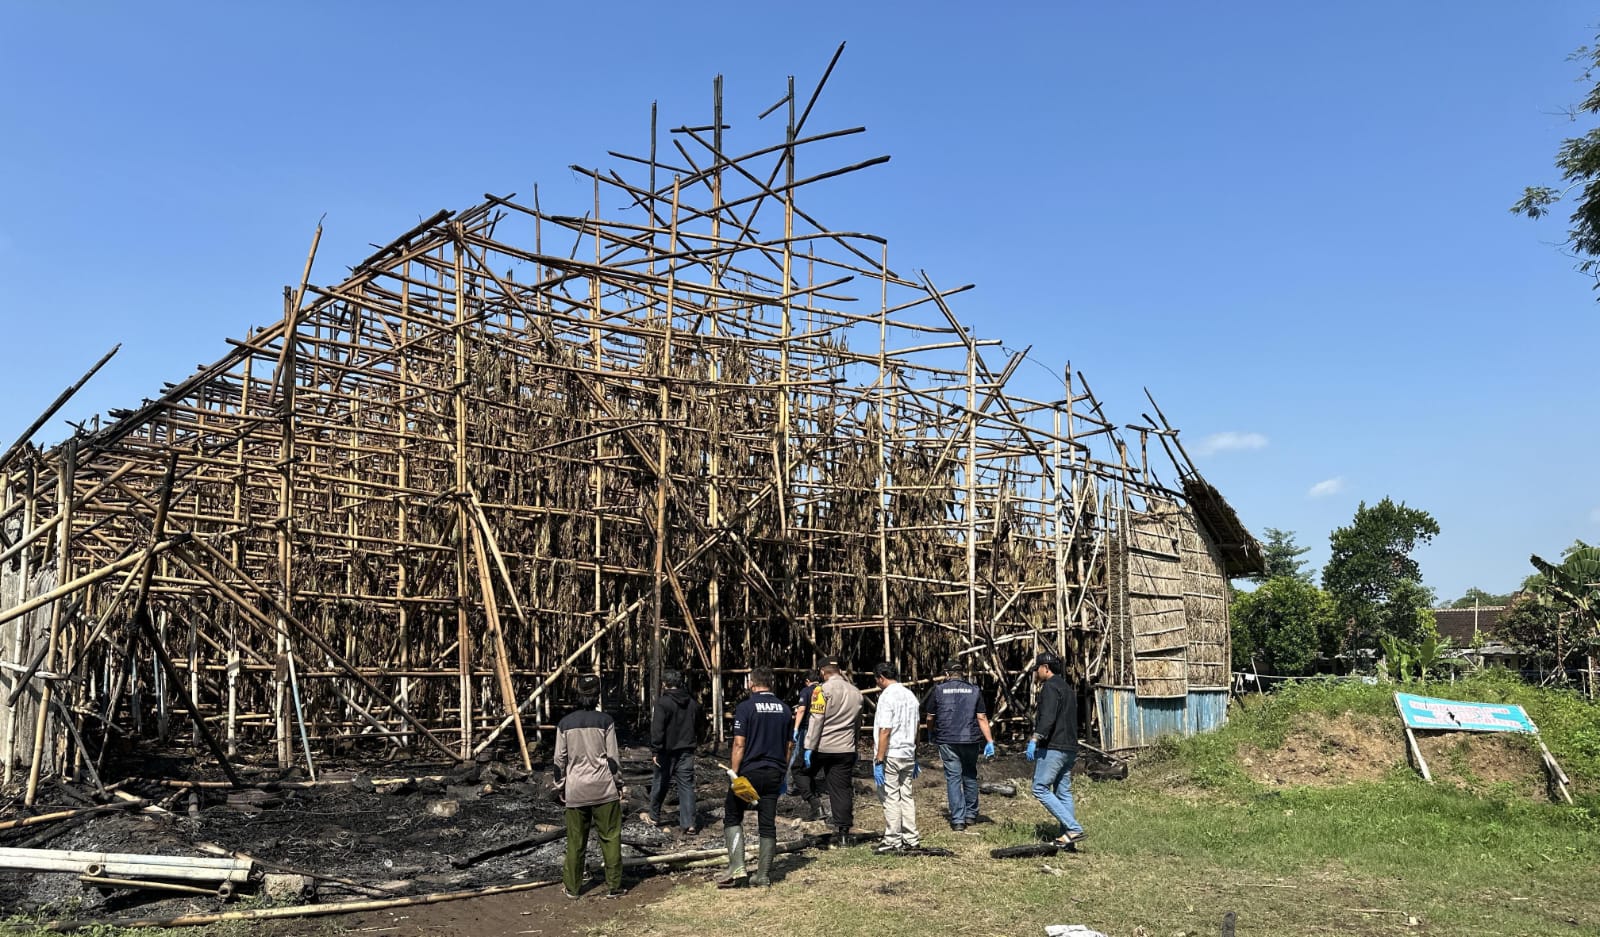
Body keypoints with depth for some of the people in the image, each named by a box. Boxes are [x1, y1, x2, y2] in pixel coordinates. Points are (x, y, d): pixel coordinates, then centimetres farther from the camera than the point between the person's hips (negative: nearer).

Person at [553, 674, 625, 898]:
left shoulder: (565, 724, -1)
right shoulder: (605, 721, -7)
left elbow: (560, 759, 3)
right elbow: (613, 757, -5)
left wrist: (560, 787, 14)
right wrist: (618, 783, 7)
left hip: (575, 790, 2)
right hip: (604, 788, -2)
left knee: (575, 840, 12)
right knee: (610, 837, 7)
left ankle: (572, 887, 20)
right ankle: (613, 886, 10)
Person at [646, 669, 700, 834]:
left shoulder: (663, 702, -13)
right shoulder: (692, 703, 6)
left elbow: (657, 729, -18)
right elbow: (697, 725, 18)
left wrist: (655, 751, -15)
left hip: (668, 751, -4)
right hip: (687, 751, 4)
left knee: (660, 783, 14)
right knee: (686, 785, 3)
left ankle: (654, 816, 31)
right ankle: (688, 824, -3)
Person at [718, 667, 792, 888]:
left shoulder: (746, 707, -9)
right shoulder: (784, 709, 7)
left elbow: (739, 744, -14)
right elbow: (789, 745, 11)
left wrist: (734, 775, -11)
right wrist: (783, 774, 19)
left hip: (749, 771, -5)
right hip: (774, 774, 5)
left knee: (732, 818, 7)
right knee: (768, 823, 9)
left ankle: (737, 869, -4)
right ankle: (764, 874, 11)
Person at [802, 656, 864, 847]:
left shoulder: (823, 690, -8)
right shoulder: (856, 692, 12)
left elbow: (816, 720, -13)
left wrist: (809, 748, -12)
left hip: (823, 747, -5)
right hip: (846, 749, 5)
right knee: (841, 789, 7)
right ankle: (843, 833, 7)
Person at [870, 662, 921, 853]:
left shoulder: (887, 696, -14)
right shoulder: (910, 695, 10)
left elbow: (885, 731, -19)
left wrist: (878, 761, -17)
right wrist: (915, 758, 23)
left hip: (891, 755, -7)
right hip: (908, 754, 7)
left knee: (891, 797, -1)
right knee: (907, 795, 12)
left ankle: (892, 841, 4)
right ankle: (910, 839, 16)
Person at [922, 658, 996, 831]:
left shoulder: (938, 690, 1)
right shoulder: (974, 691, 4)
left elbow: (930, 717, 8)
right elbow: (982, 718, 0)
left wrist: (931, 735, 26)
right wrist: (989, 741, 2)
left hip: (947, 740, -2)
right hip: (970, 739, 2)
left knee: (953, 778, 2)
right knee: (970, 776, 17)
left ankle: (958, 820, -1)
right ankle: (971, 814, 24)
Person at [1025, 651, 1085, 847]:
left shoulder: (1050, 687, -10)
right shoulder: (1068, 688, 20)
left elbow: (1047, 717, -23)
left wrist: (1035, 739, -28)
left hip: (1053, 747, -10)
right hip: (1070, 748, 10)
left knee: (1040, 788, -7)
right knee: (1063, 792, 11)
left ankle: (1074, 829, -13)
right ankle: (1067, 836, 10)